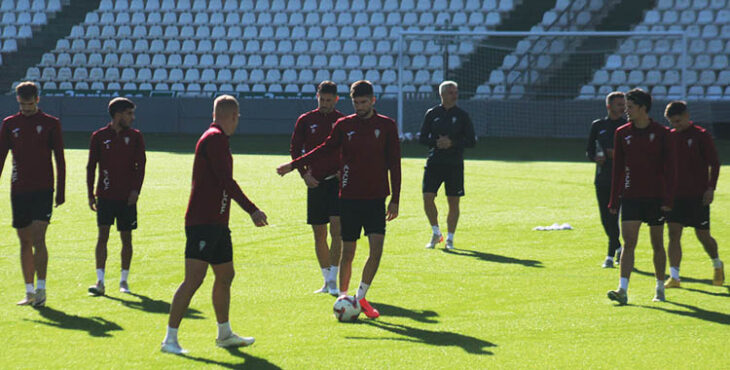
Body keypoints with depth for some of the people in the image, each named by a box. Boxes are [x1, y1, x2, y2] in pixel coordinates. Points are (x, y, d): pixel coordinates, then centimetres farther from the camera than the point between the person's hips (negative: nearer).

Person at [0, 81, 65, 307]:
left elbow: (60, 159, 4)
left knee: (38, 238, -14)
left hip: (43, 190, -3)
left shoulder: (51, 124, 2)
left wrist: (61, 191, 0)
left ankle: (41, 289, -12)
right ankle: (30, 292, 13)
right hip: (18, 190, 3)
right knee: (24, 242, 6)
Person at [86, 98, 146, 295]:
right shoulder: (99, 136, 2)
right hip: (105, 195, -1)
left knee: (126, 237, 4)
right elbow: (91, 166, 6)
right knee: (103, 234, -9)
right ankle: (100, 282, -10)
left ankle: (124, 280, 16)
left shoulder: (135, 137, 5)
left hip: (127, 197, 1)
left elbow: (140, 165, 4)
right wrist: (90, 194, 2)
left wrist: (136, 190, -8)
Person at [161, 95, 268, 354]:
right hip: (203, 223, -11)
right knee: (194, 279, -13)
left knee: (225, 275, 19)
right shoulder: (216, 138, -13)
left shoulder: (216, 138, 18)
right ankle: (170, 339, -12)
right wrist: (252, 210, -15)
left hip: (217, 223, 11)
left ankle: (225, 334, 32)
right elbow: (226, 181, -20)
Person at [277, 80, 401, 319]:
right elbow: (325, 149, 16)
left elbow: (394, 163, 4)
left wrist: (394, 200, 1)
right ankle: (343, 298, 16)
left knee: (377, 248, -12)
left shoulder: (386, 126, 2)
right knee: (348, 252, 2)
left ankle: (361, 297, 2)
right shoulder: (343, 125, 4)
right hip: (349, 198, 0)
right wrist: (295, 165, 12)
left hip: (376, 198, 0)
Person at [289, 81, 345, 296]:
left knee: (336, 230, -15)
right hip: (315, 182, 2)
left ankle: (333, 280, -13)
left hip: (337, 181, -2)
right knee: (319, 235, 6)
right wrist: (304, 174, -2)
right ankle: (327, 281, 17)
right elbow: (295, 149, 9)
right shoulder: (305, 121, 6)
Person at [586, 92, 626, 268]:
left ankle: (611, 255, -8)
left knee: (613, 217, -11)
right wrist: (595, 158, -7)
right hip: (602, 178, 3)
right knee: (606, 218, 6)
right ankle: (618, 248, 28)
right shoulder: (598, 125, 10)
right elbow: (589, 151, 15)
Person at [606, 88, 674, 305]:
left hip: (655, 198, -1)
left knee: (657, 245, 7)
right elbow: (617, 168, 9)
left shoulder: (661, 133, -2)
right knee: (628, 244, -10)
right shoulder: (622, 133, 6)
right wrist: (614, 201, 6)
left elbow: (669, 168, -2)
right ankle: (623, 290, -17)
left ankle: (660, 289, 21)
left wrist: (668, 199, -9)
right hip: (630, 198, 1)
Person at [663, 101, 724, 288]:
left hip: (698, 196, -4)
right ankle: (674, 277, -8)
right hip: (675, 194, 4)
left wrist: (710, 188, -12)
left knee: (703, 235, 3)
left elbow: (714, 163, -4)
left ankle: (717, 265, 31)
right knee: (674, 233, -7)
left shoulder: (701, 135, -5)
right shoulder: (671, 137, 8)